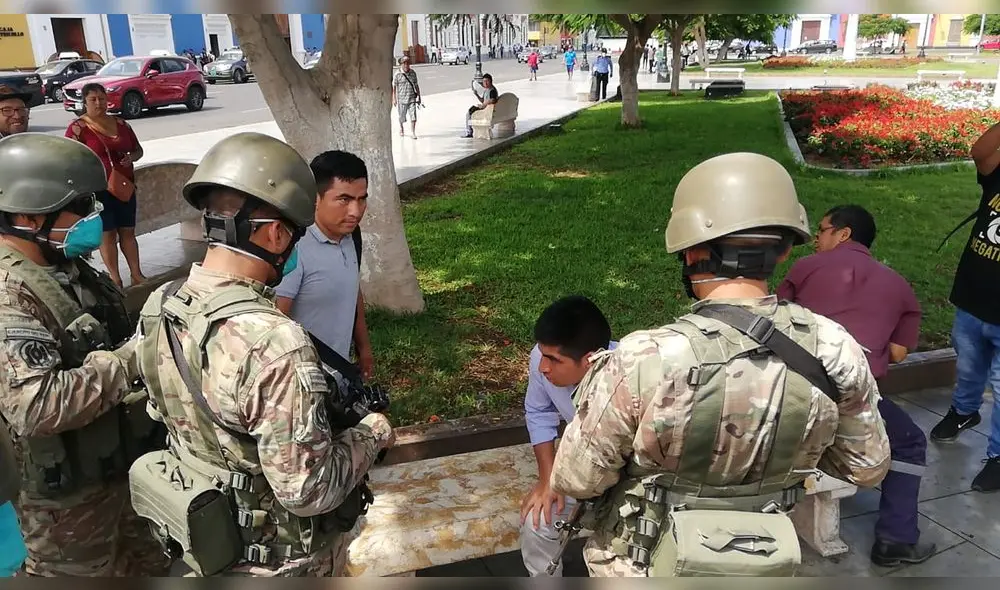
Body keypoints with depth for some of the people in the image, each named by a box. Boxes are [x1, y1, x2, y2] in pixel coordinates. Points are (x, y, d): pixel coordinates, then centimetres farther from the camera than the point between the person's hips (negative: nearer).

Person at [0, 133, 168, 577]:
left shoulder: (69, 268, 4)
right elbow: (36, 406, -36)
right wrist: (129, 360, -29)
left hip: (126, 464, 9)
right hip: (67, 493, -8)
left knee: (150, 567, 25)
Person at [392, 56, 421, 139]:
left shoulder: (413, 73, 5)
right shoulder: (398, 74, -5)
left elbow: (416, 85, 14)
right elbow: (394, 87, -3)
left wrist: (419, 96, 13)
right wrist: (394, 99, -6)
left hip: (412, 99, 2)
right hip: (402, 99, -2)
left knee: (413, 116, -8)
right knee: (402, 117, 12)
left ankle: (413, 133, -3)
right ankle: (401, 129, 38)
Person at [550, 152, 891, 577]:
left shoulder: (645, 361, -34)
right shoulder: (833, 351, -20)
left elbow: (575, 478, -20)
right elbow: (867, 467, -3)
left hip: (645, 564, -3)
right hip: (762, 565, 4)